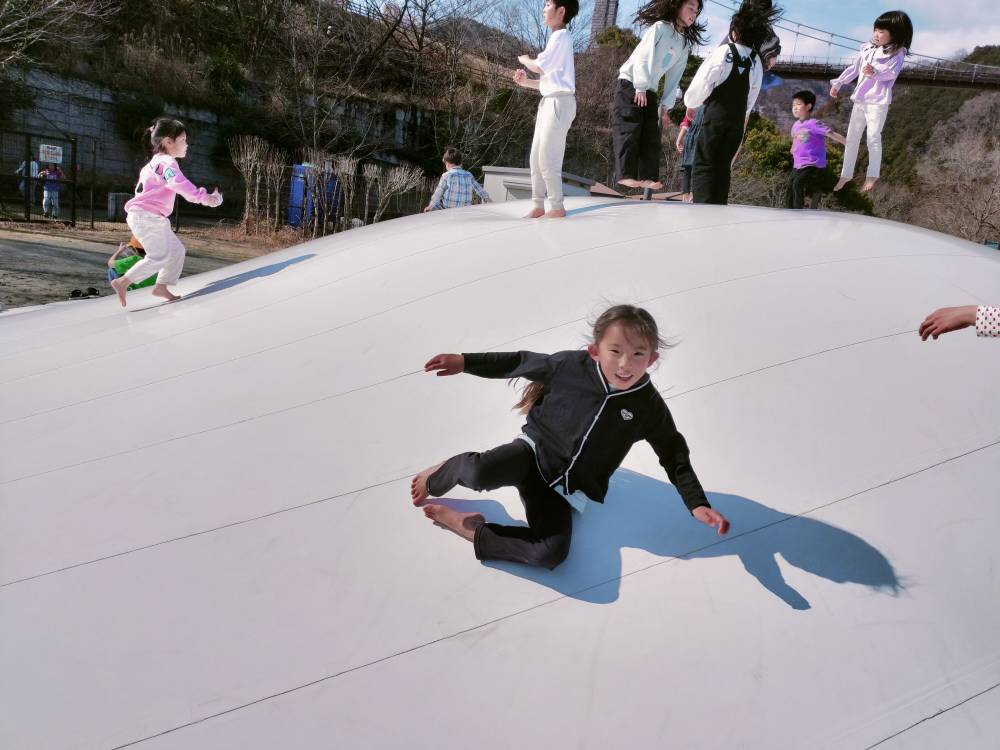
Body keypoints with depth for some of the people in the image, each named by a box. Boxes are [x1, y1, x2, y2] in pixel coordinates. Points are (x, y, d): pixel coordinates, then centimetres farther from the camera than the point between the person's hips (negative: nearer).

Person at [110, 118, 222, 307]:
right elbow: (179, 183, -35)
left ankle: (161, 287, 14)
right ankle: (122, 282, -7)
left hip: (154, 218, 11)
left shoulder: (156, 162, 18)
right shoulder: (167, 162, -16)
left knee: (176, 250, 11)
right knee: (159, 257, -11)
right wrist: (203, 197, -44)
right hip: (147, 217, -11)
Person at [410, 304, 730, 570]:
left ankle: (473, 530, -10)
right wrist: (465, 361, 6)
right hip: (534, 449, -1)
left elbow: (676, 458, 0)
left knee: (551, 554, -27)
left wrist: (698, 504, -11)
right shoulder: (573, 364, -10)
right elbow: (522, 362, 5)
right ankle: (440, 477, 3)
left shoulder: (649, 407, -10)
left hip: (567, 489, 1)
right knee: (479, 473, -35)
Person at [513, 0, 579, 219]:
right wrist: (526, 81, 6)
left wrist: (524, 60, 5)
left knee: (547, 159, -9)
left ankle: (557, 207, -3)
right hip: (548, 102, 10)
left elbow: (539, 67, -15)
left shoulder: (561, 35, -8)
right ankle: (538, 205, 12)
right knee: (536, 158, 8)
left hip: (560, 102, -10)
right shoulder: (557, 39, 21)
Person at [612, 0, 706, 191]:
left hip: (649, 91, 7)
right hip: (629, 84, -7)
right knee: (629, 130, -13)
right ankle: (625, 174, -17)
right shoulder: (660, 27, -8)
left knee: (651, 134, -1)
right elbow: (642, 57, -16)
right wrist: (640, 87, -22)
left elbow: (674, 77, 11)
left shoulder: (685, 44, 12)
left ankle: (647, 176, 0)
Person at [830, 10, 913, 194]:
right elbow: (854, 68, 17)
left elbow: (892, 73, -20)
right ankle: (846, 174, 16)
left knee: (873, 138, -7)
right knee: (852, 137, 9)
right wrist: (837, 83, 15)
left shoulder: (897, 53, -6)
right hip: (860, 99, 6)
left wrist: (875, 72, -37)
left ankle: (873, 175, 6)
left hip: (878, 101, -6)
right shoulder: (867, 48, 10)